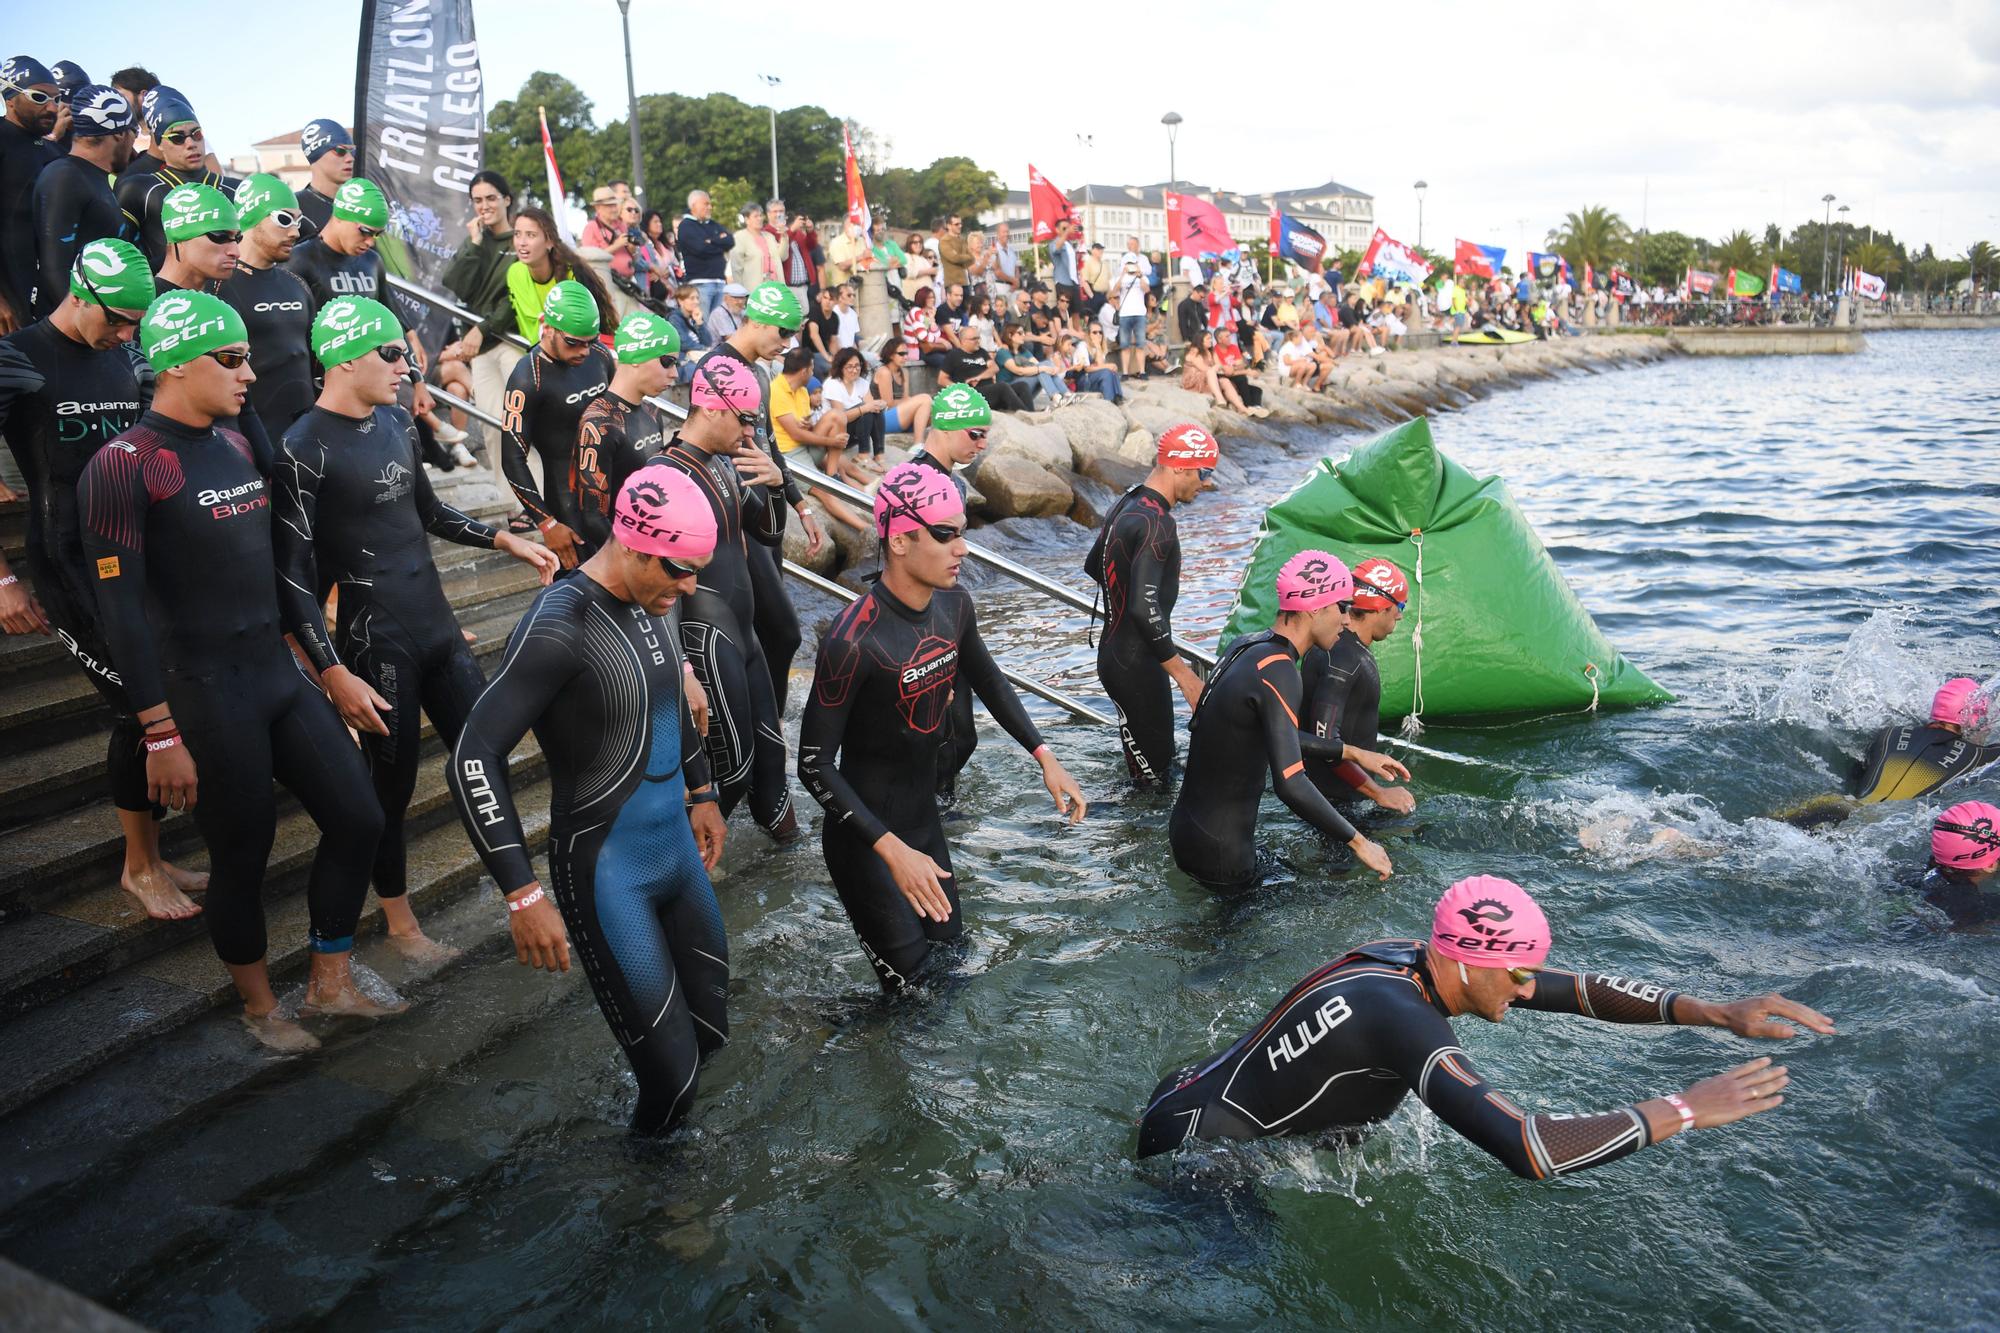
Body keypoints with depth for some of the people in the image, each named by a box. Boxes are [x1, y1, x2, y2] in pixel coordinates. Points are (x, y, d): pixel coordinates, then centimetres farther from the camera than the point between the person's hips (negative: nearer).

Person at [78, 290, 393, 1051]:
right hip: (205, 694, -7)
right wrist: (161, 734, -18)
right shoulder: (123, 465, -14)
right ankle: (260, 1008, 29)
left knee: (357, 820, 8)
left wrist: (304, 647, 20)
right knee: (242, 855, 5)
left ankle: (330, 983, 26)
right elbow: (122, 609, -16)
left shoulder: (235, 446, 9)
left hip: (281, 673, 7)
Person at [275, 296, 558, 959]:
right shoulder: (304, 448, -14)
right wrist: (334, 673, -19)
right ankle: (400, 921, 25)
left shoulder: (396, 422, 7)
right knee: (390, 783, 6)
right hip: (375, 642, -6)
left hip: (439, 625, 7)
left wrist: (507, 540, 17)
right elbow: (293, 576, -15)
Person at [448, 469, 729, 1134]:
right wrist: (524, 895, -26)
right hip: (607, 870, -7)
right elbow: (473, 760, -24)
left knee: (711, 1028, 13)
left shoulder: (651, 603, 2)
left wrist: (701, 792, 27)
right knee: (671, 1073, -5)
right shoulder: (559, 626, -22)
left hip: (678, 846, 8)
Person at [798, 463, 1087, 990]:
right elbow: (815, 764, -23)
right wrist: (892, 851, -29)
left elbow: (986, 679, 13)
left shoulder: (954, 603, -7)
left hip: (924, 815, 7)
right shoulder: (852, 641, -29)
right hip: (865, 837, -7)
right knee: (910, 975, -2)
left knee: (949, 939, 18)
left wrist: (1045, 758, 7)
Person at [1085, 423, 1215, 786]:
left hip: (1115, 651, 10)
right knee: (1155, 775, -2)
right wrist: (1183, 674, -25)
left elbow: (1093, 565, 24)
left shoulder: (1127, 503, 9)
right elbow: (1144, 608, -30)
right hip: (1135, 664, -10)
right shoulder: (1157, 522, -22)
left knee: (1155, 764, 18)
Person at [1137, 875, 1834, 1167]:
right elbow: (1531, 1150, -44)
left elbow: (1582, 989, -2)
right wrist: (1683, 1109, -33)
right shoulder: (1399, 1015, -35)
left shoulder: (1419, 960, -8)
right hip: (1194, 1143, -9)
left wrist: (1718, 1012, -13)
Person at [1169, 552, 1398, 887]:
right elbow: (1291, 784, -32)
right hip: (1219, 851, -9)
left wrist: (1353, 753, 19)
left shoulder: (1248, 645, 5)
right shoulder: (1277, 672, -24)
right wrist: (1358, 842, -21)